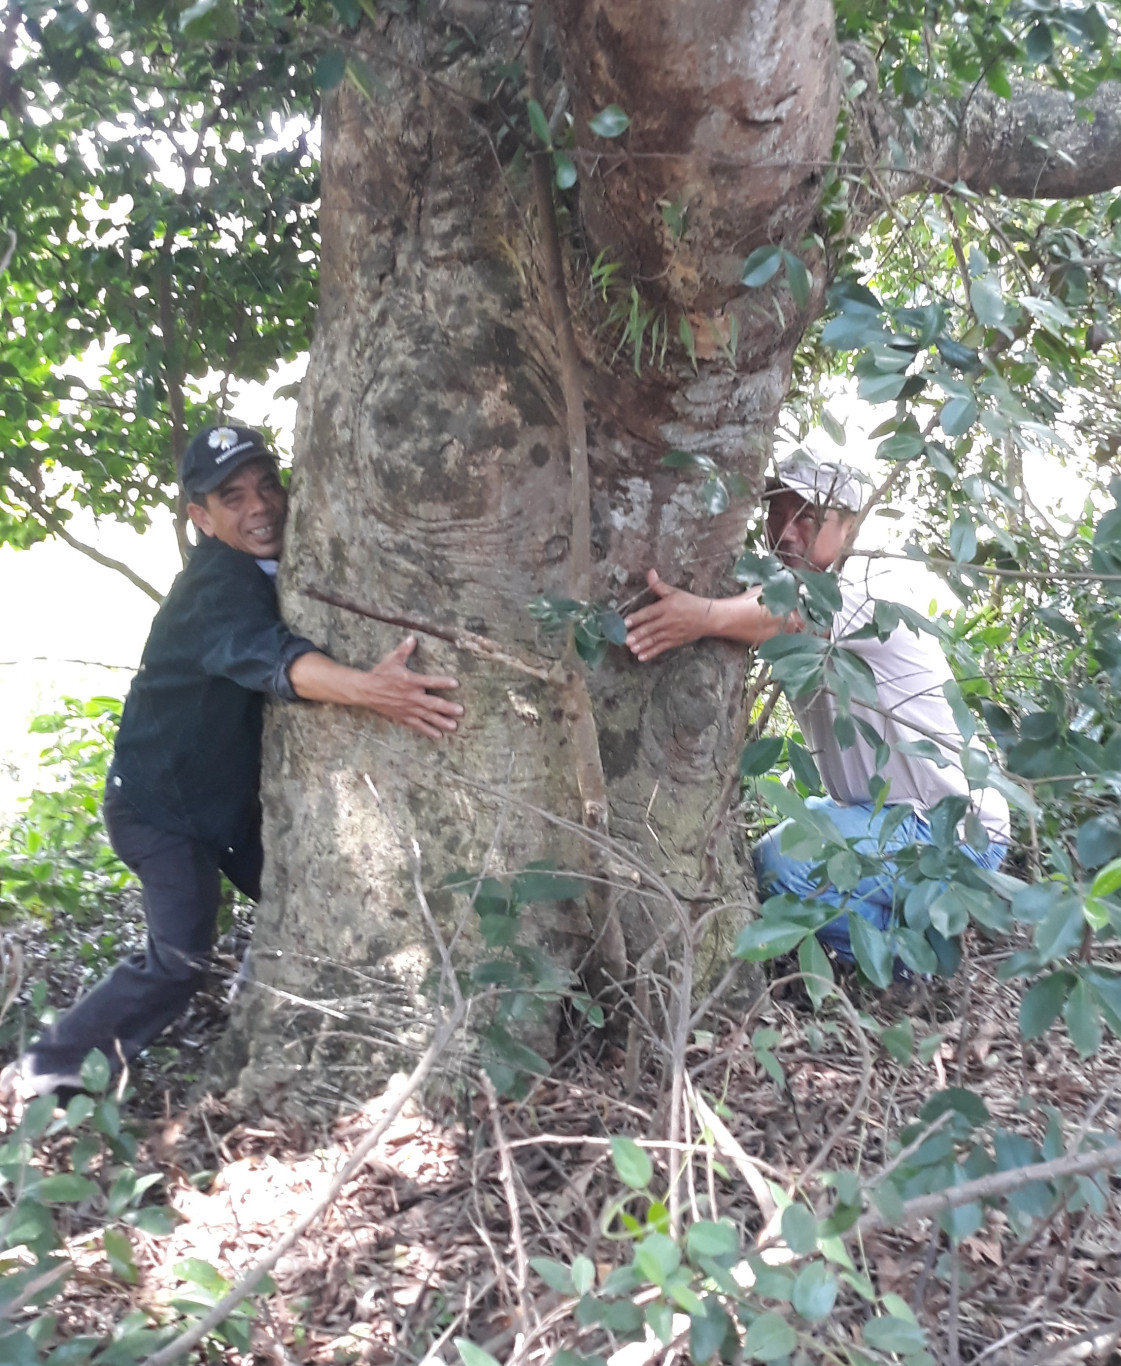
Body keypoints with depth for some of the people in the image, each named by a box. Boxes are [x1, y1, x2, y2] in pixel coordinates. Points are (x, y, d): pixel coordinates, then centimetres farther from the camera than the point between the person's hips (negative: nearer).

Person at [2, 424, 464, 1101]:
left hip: (228, 793, 9)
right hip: (159, 800, -9)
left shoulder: (272, 568, -1)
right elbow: (266, 655, -49)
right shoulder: (216, 587, -29)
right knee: (180, 957, -14)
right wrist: (369, 688, -67)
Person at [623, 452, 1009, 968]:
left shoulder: (874, 588, -21)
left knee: (782, 863, -26)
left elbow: (808, 618, -42)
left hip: (956, 827, -9)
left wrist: (707, 616, -61)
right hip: (875, 809, 9)